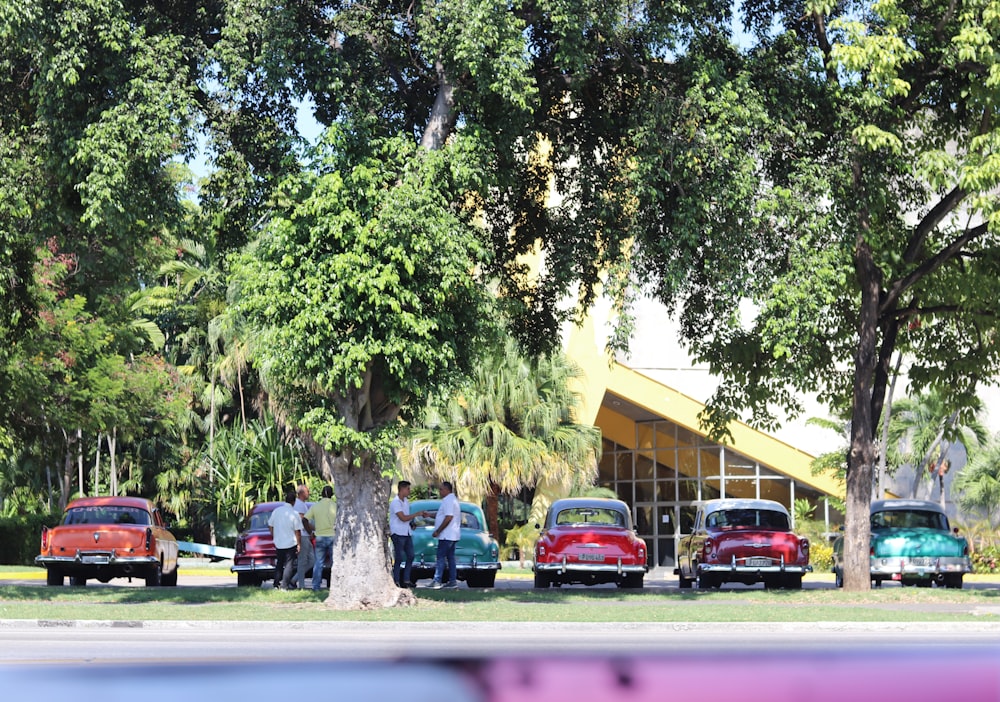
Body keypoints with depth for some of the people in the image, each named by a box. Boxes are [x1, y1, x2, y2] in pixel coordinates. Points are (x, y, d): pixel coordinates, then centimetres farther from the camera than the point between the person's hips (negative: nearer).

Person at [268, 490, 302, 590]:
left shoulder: (276, 511, 1)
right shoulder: (294, 513, -13)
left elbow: (270, 526, 9)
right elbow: (297, 531, -11)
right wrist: (298, 544, -3)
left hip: (279, 544, 5)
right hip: (291, 543, -5)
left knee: (279, 564, 18)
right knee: (289, 564, 1)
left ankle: (276, 585, 17)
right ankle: (284, 586, -6)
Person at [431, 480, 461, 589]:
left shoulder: (448, 501, -16)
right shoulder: (452, 500, 18)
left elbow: (448, 518, -24)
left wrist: (437, 531, -19)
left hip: (446, 535, -10)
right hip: (452, 535, 10)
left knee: (441, 558, -10)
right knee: (450, 557, 11)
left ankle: (437, 581, -13)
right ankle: (453, 581, 11)